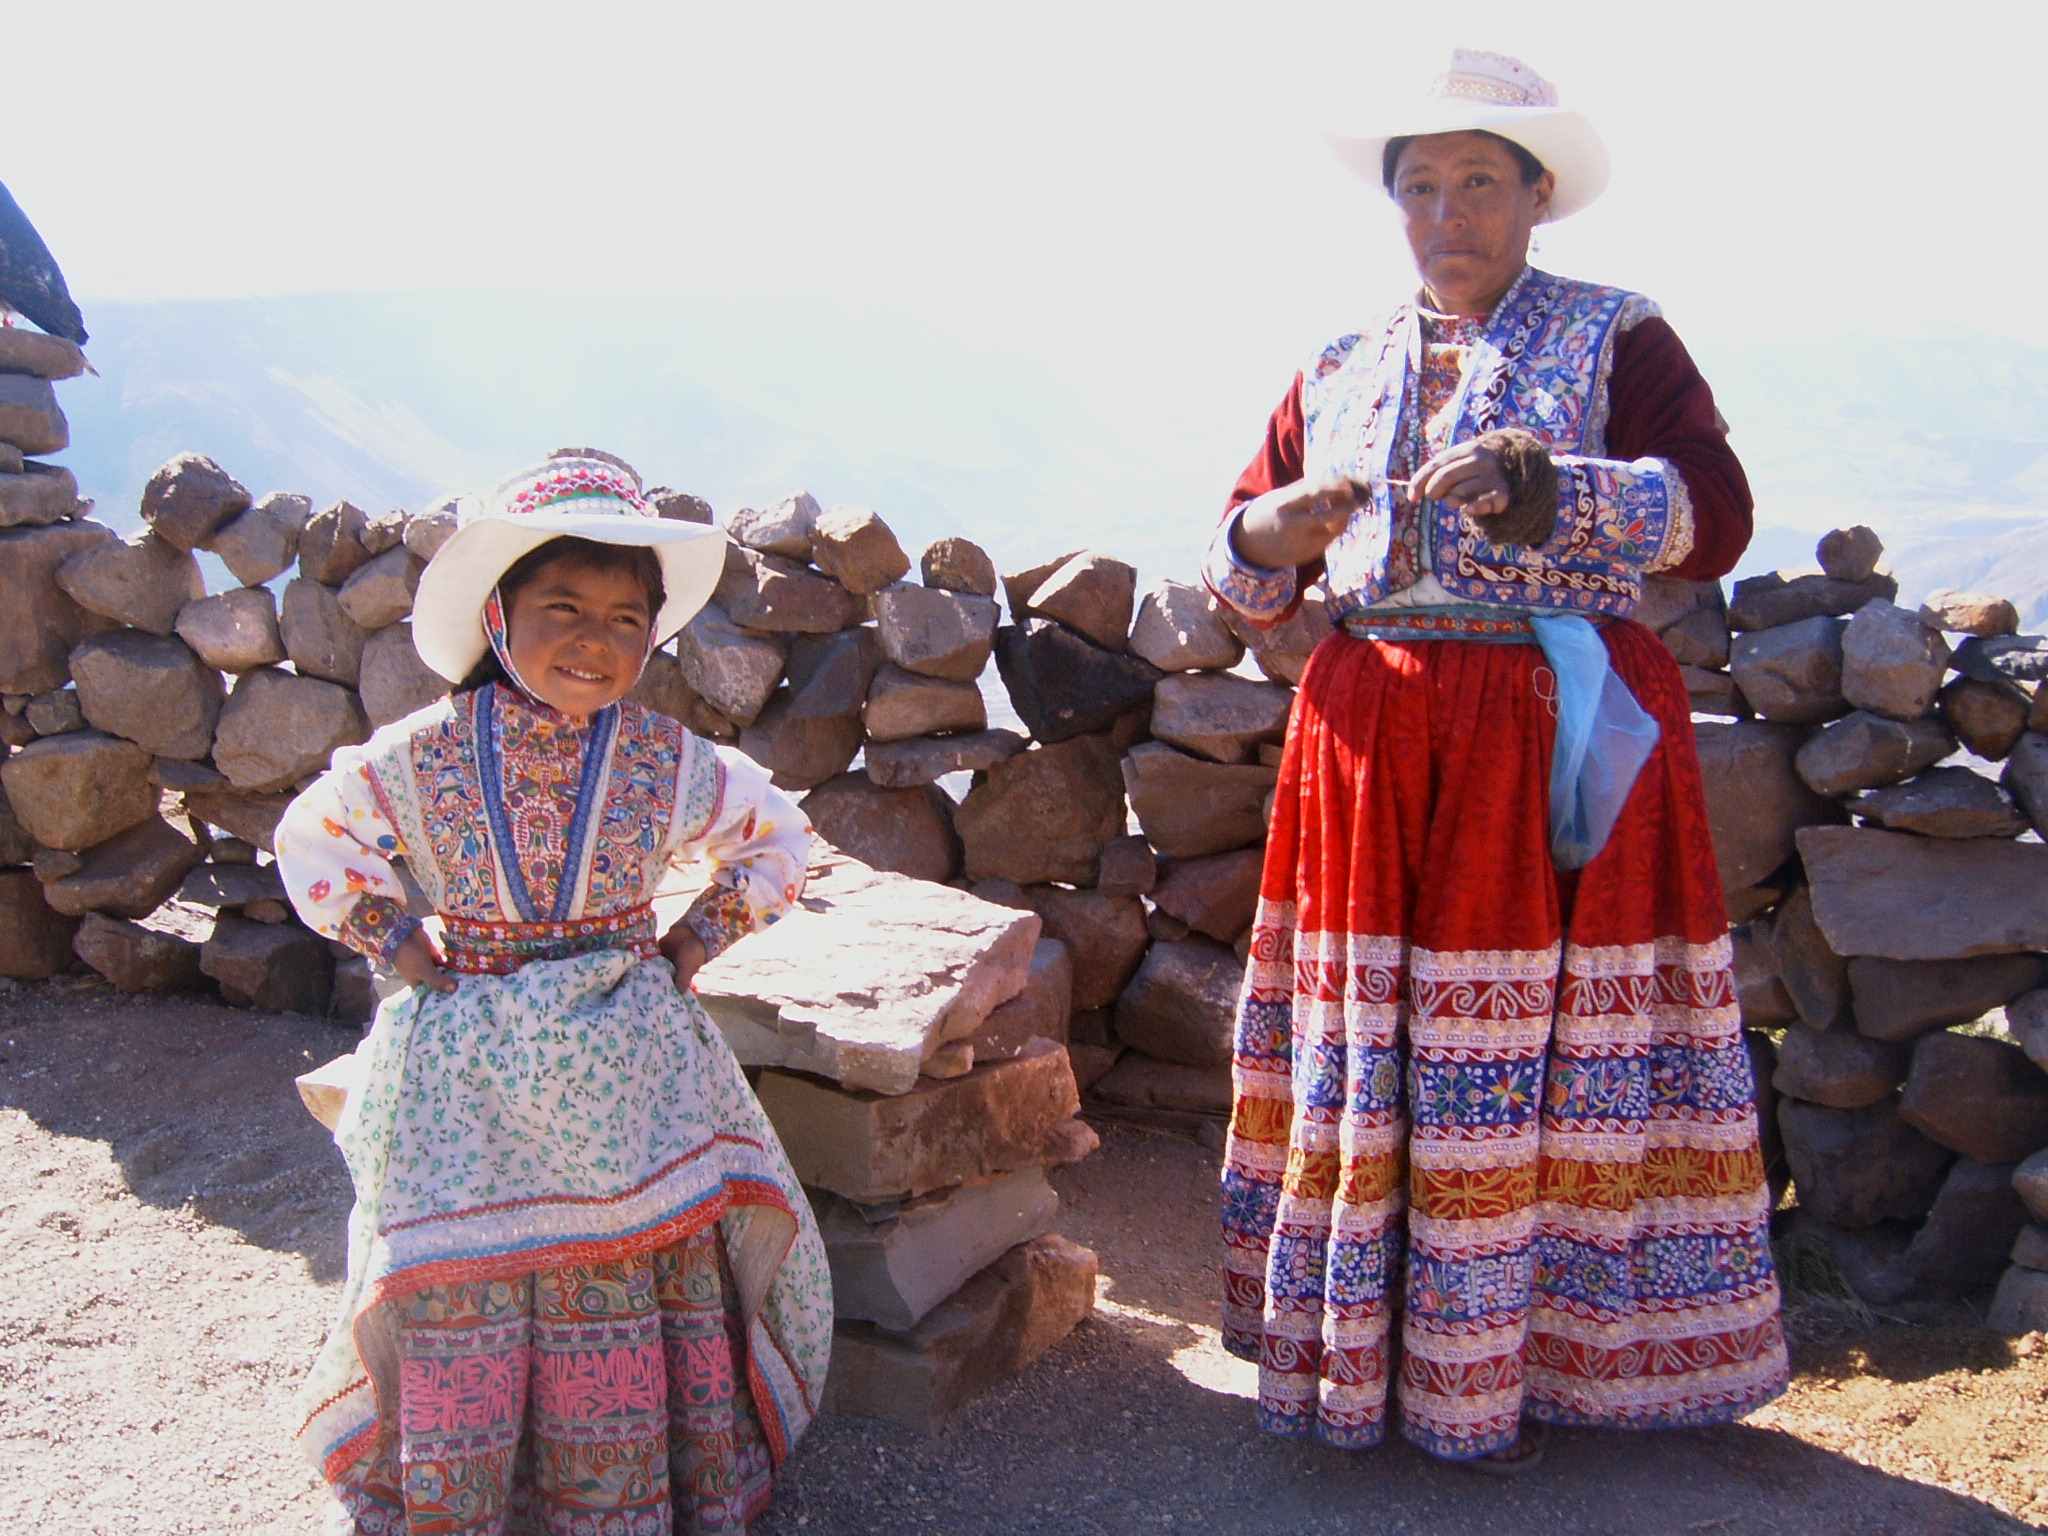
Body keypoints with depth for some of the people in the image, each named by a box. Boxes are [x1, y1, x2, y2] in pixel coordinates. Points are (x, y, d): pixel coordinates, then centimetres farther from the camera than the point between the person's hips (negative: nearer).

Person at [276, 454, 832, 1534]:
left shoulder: (668, 759, -4)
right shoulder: (426, 753, -6)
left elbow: (775, 839, 11)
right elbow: (313, 839, 9)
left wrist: (690, 945, 1)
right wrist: (401, 946, -1)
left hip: (622, 1060, 1)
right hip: (468, 1068, 0)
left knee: (638, 1278, 3)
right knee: (459, 1285, 2)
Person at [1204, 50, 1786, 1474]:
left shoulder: (1614, 338, 4)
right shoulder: (1341, 369, 16)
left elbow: (1716, 514, -11)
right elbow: (1243, 571, 15)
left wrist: (1549, 490, -26)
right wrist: (1272, 532, -9)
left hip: (1555, 741, -4)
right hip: (1368, 741, 4)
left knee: (1538, 1050, -1)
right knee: (1358, 1046, 6)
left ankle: (1512, 1361, 15)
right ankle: (1356, 1354, 21)